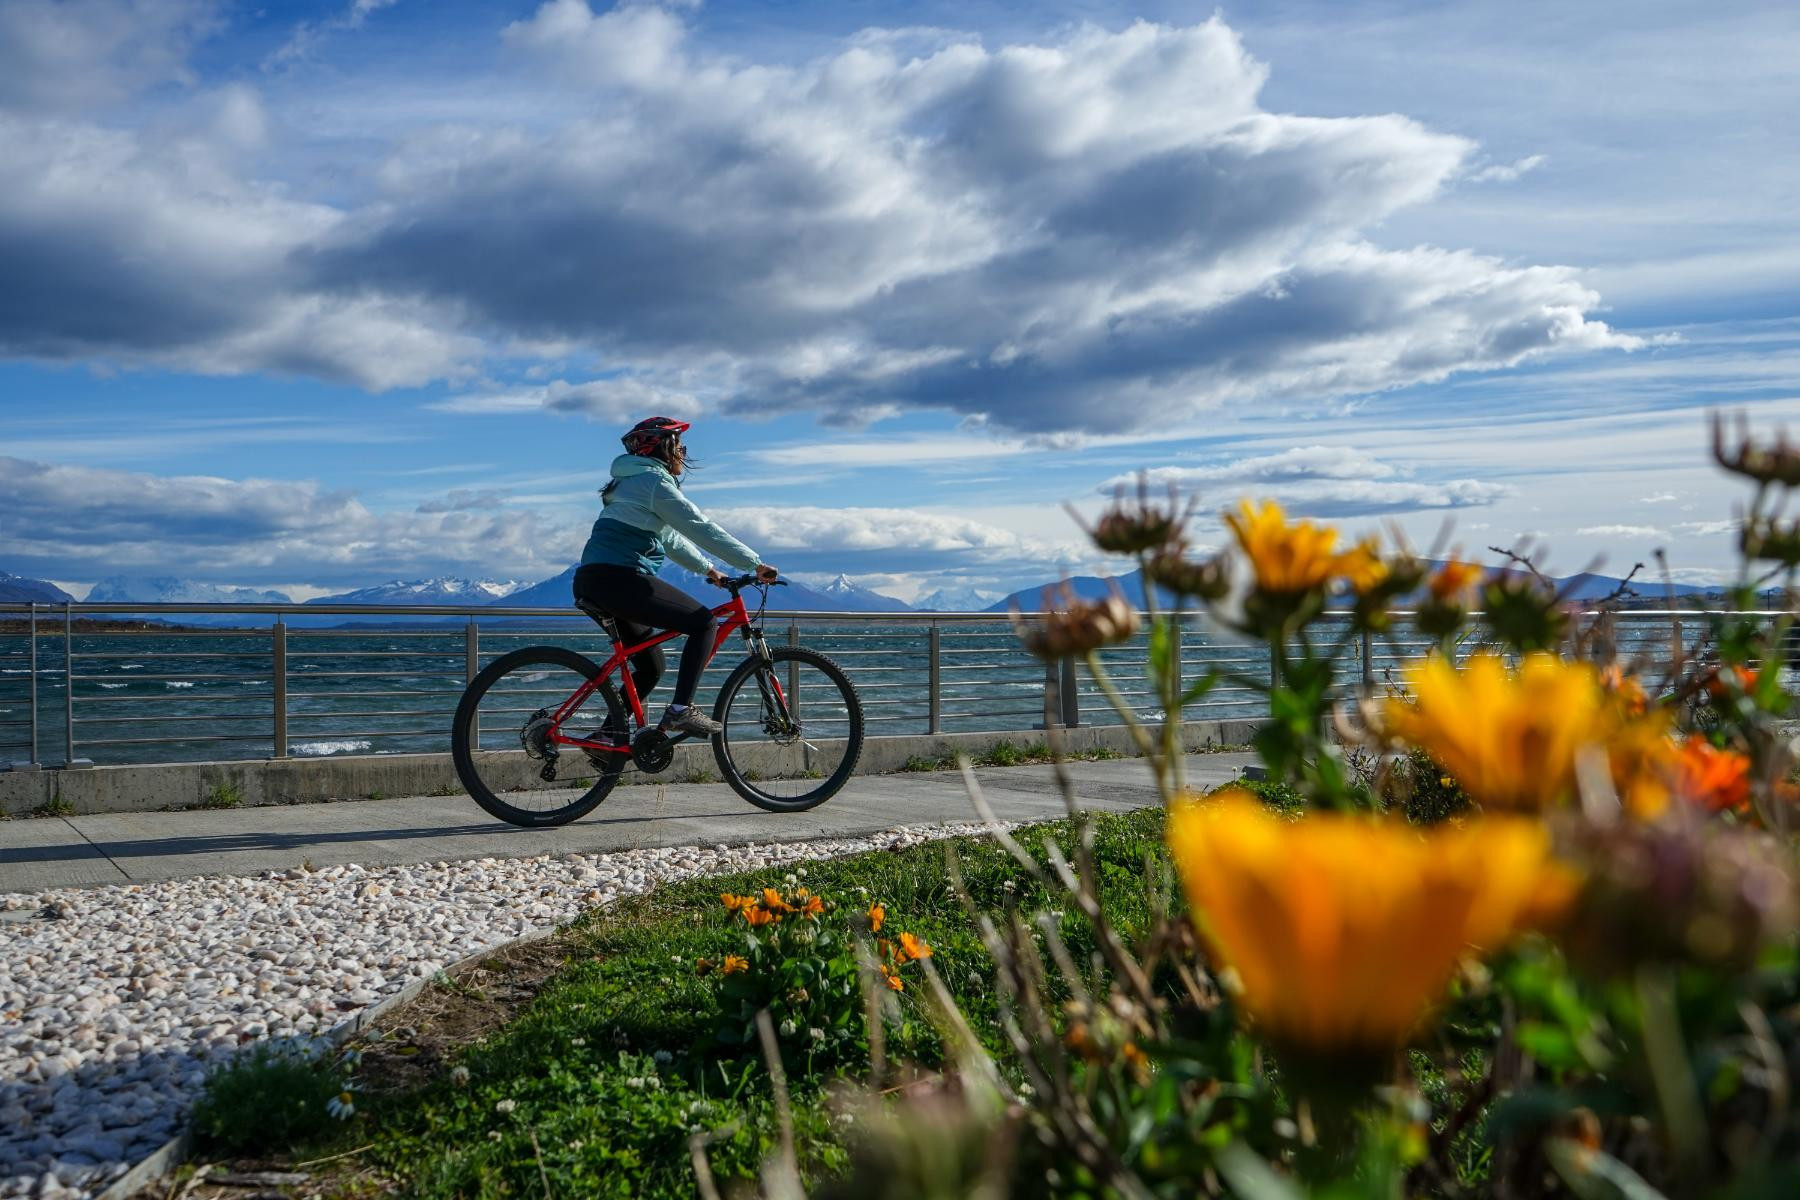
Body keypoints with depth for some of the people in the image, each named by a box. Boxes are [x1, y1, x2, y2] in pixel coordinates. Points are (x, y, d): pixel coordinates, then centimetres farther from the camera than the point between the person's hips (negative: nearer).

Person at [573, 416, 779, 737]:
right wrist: (755, 563, -8)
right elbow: (701, 528, -10)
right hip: (617, 578, -10)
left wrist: (707, 568, 32)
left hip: (591, 581, 10)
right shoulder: (654, 480, -6)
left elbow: (669, 538, 32)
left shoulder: (632, 480, 25)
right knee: (703, 622, -7)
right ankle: (680, 711, -14)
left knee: (651, 666, 17)